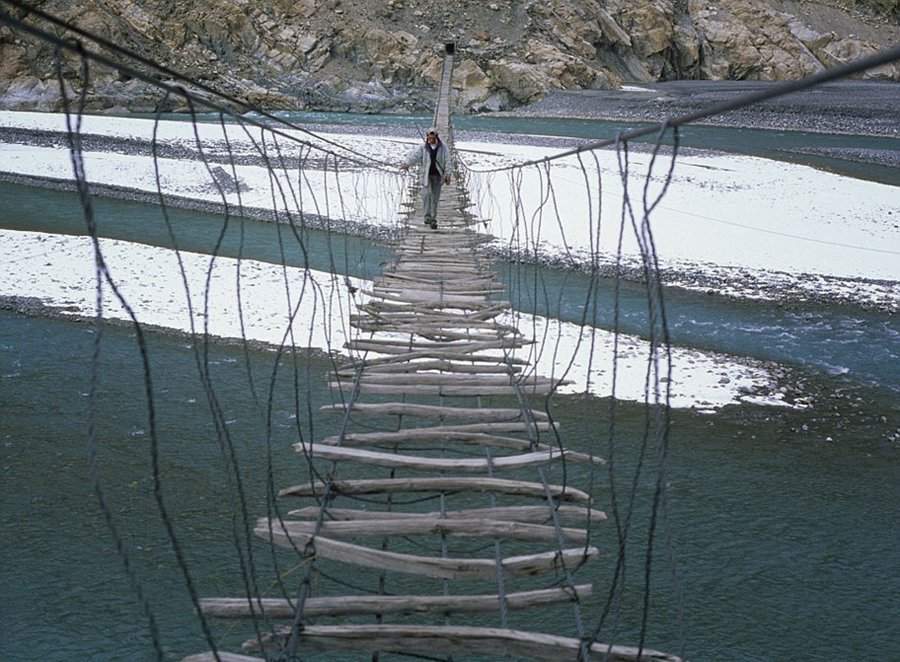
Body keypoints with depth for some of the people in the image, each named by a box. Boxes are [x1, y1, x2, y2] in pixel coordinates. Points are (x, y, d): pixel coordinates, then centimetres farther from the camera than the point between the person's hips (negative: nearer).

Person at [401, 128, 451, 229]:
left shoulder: (443, 148, 0)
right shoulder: (423, 147, -4)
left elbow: (447, 161, 0)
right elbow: (414, 155, -18)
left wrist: (448, 175, -6)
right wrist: (406, 164, -37)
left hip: (438, 175, 1)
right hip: (426, 175, -1)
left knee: (435, 197, 4)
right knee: (426, 194, -16)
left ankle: (433, 220, 11)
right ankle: (427, 215, -4)